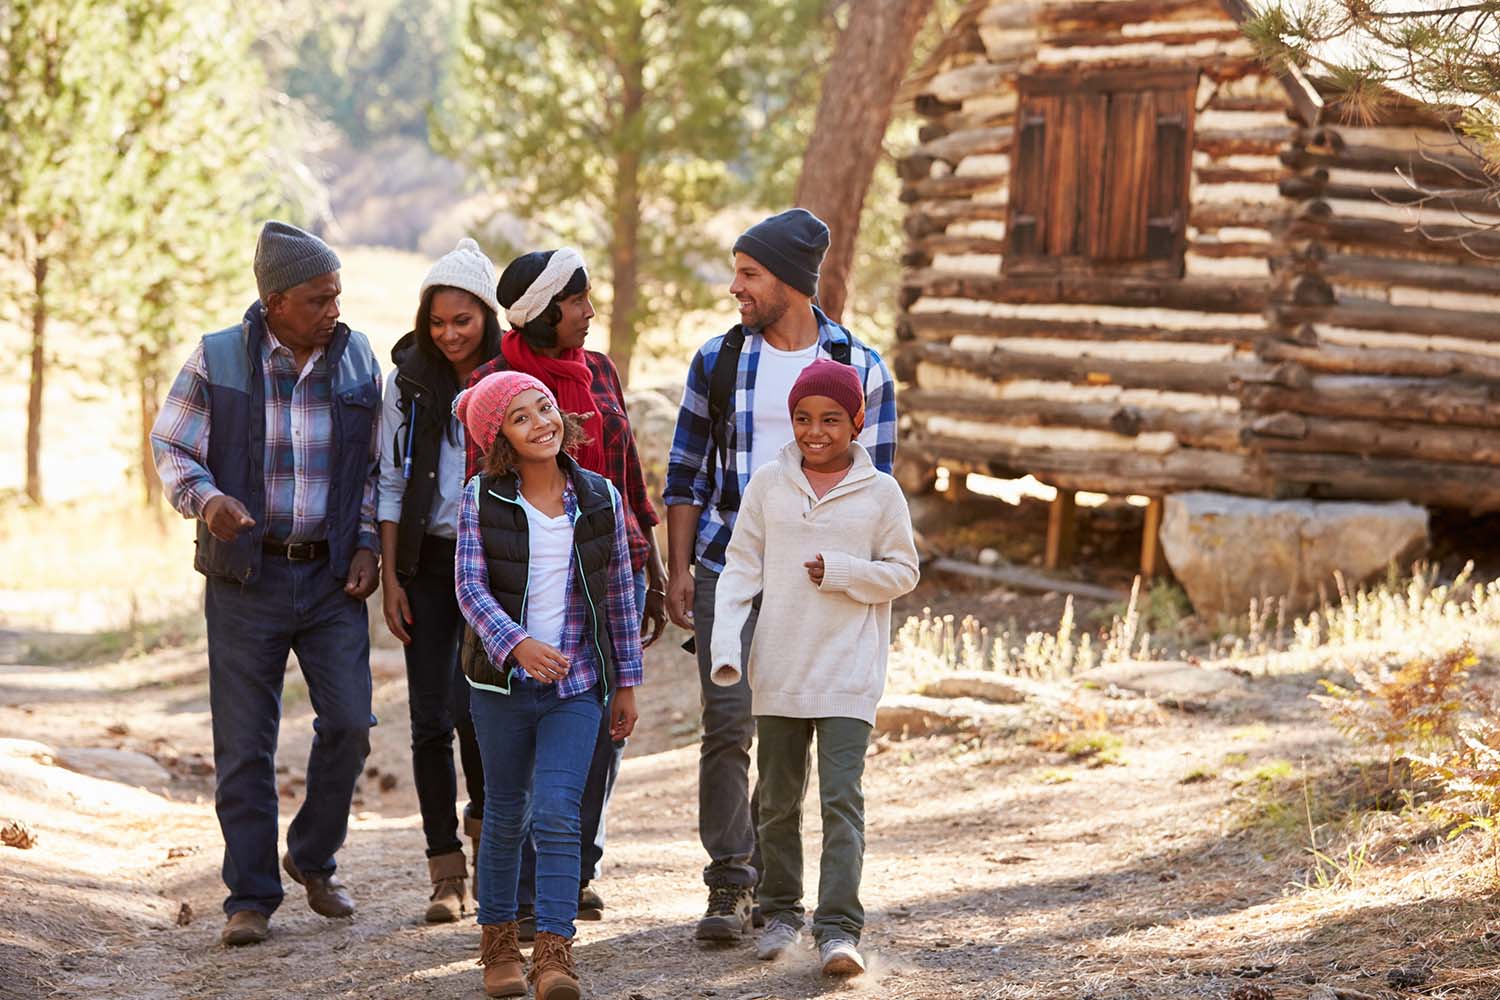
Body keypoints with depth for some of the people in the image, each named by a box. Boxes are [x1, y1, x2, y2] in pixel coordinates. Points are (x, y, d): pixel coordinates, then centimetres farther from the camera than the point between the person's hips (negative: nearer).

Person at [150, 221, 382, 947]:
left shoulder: (358, 361, 4)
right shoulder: (216, 360, -5)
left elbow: (375, 467, 12)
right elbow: (172, 450, 0)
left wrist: (368, 547, 1)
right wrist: (206, 500, -19)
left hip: (332, 578, 2)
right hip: (246, 576, -2)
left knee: (348, 723, -6)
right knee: (243, 744, -1)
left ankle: (313, 859, 19)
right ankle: (250, 897, 9)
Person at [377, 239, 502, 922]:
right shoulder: (410, 378, 2)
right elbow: (391, 481, 5)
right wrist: (390, 576, -1)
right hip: (426, 561, 2)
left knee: (471, 706, -12)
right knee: (430, 719, -1)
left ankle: (486, 815, 17)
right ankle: (445, 873, 6)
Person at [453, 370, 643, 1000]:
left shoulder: (600, 498, 2)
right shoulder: (481, 500, -3)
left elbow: (619, 595, 8)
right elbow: (470, 587, -10)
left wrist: (626, 682, 9)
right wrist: (516, 644, -27)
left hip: (577, 686, 0)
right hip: (503, 683, 0)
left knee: (558, 814, -12)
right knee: (505, 816, 10)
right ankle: (498, 940, 25)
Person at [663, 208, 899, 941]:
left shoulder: (859, 371, 0)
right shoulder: (718, 360, 5)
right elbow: (687, 471, 10)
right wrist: (677, 569, 3)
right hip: (726, 569, 0)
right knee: (728, 721, -10)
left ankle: (770, 877, 18)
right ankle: (729, 886, -8)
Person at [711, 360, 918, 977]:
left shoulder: (880, 492, 0)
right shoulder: (768, 484, 4)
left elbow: (903, 573, 3)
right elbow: (741, 566, 4)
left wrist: (840, 571, -14)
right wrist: (725, 642, -8)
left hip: (849, 675, -3)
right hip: (778, 671, 3)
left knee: (842, 800, -10)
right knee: (777, 800, 13)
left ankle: (838, 929, -13)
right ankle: (781, 913, 28)